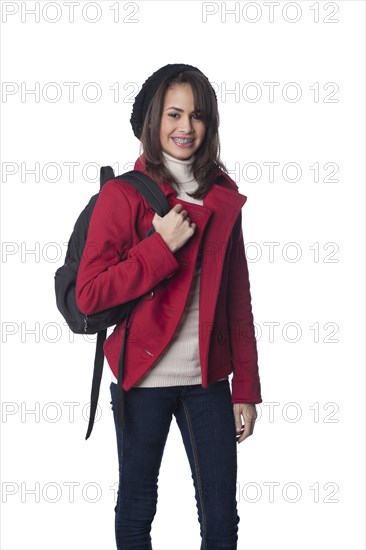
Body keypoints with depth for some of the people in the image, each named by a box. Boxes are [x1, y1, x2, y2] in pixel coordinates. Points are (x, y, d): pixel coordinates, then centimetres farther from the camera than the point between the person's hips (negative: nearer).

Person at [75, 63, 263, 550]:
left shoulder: (223, 197, 7)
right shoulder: (123, 194, -6)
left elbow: (237, 298, 8)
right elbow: (89, 295, -12)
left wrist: (246, 387, 5)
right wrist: (162, 246, -19)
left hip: (208, 376, 3)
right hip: (144, 376, -3)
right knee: (136, 509, 11)